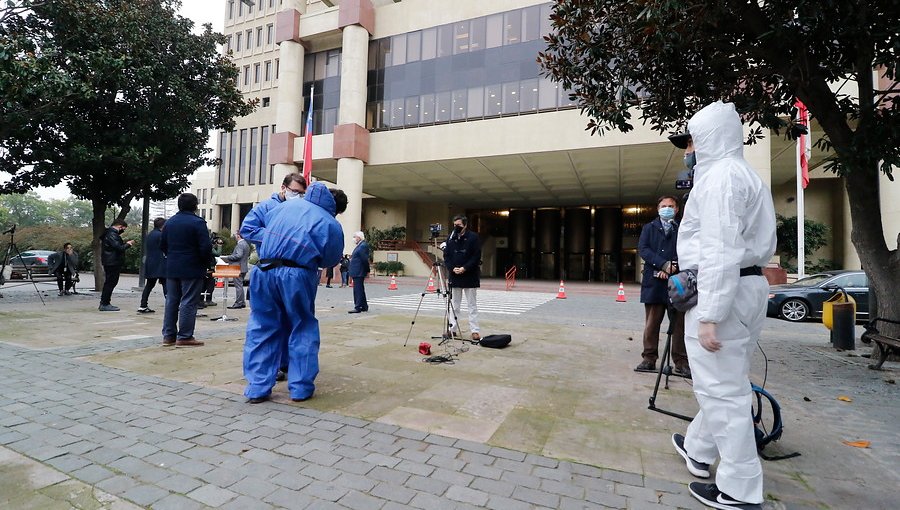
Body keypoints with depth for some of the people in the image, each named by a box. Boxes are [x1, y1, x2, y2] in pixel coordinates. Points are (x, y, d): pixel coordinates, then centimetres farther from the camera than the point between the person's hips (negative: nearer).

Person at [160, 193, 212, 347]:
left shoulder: (170, 222, 10)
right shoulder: (197, 222, -13)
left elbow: (162, 245, 15)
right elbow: (206, 247, -17)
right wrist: (206, 263, -2)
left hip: (172, 269, 7)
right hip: (192, 269, -7)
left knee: (171, 301, 12)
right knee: (188, 302, -3)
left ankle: (168, 335, 18)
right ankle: (184, 337, -1)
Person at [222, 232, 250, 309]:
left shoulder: (240, 244, -15)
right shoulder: (246, 244, 16)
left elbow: (238, 255, -25)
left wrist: (227, 257, -18)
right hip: (243, 268, 10)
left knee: (238, 286, -7)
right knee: (240, 285, 16)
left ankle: (238, 303, -4)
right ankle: (242, 302, 19)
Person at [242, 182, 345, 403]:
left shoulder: (288, 205, 15)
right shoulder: (330, 223, 0)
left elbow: (266, 221, 32)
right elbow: (330, 260, 6)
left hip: (264, 271, 4)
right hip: (297, 276, -4)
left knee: (262, 328, 15)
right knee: (303, 329, 13)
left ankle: (257, 387, 19)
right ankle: (300, 388, 17)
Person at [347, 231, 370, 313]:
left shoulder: (363, 245, -14)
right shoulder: (359, 245, 16)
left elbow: (365, 259, -17)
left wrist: (367, 270, -13)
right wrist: (352, 257, 7)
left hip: (359, 272, -11)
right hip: (357, 272, 11)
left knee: (358, 290, -8)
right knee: (360, 290, 15)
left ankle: (358, 307, -4)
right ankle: (364, 306, 24)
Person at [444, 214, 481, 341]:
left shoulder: (473, 237, -5)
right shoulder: (450, 238, 6)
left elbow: (476, 256, -9)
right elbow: (446, 256, 7)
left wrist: (465, 268, -16)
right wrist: (452, 268, -9)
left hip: (470, 276, -4)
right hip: (454, 276, 4)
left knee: (472, 305, 2)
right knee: (454, 305, 11)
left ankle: (475, 331, 6)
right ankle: (453, 328, 20)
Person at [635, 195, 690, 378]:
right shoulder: (649, 228, 15)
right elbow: (643, 249, 1)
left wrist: (672, 268, -14)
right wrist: (664, 264, -11)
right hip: (654, 282, 1)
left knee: (679, 324, 0)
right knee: (651, 323, 3)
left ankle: (681, 363, 7)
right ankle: (649, 359, 11)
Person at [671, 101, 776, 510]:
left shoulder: (720, 175, -13)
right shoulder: (745, 175, 20)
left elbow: (721, 251, -21)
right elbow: (749, 242, 19)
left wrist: (709, 315, -23)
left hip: (722, 292, -11)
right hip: (749, 285, 11)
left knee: (722, 390, -2)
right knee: (722, 382, 20)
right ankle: (698, 449, 37)